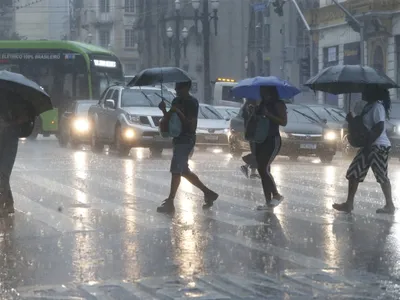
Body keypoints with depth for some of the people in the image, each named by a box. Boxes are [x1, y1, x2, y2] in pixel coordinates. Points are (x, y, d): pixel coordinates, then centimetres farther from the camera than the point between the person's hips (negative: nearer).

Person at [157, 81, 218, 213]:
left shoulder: (192, 102, -12)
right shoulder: (176, 101, 13)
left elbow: (191, 124, -17)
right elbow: (170, 119, 14)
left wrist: (178, 112, -23)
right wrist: (164, 110, -5)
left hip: (186, 140, -9)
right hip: (178, 139, 9)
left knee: (176, 171, -11)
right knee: (184, 171, 13)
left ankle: (170, 202, -10)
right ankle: (208, 193, 23)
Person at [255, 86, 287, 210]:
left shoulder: (278, 104, -7)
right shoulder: (262, 104, 15)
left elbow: (284, 122, -16)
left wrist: (268, 114, -22)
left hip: (273, 140, -8)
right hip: (261, 140, 8)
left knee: (264, 169, -17)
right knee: (262, 170, 5)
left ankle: (277, 195, -3)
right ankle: (268, 202, 8)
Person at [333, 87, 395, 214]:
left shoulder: (377, 106, -14)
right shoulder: (368, 106, 16)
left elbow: (379, 128, -23)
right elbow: (364, 125, 23)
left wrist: (368, 144, -23)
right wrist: (352, 120, 5)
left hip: (379, 146, -10)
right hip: (369, 146, 10)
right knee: (353, 173, 9)